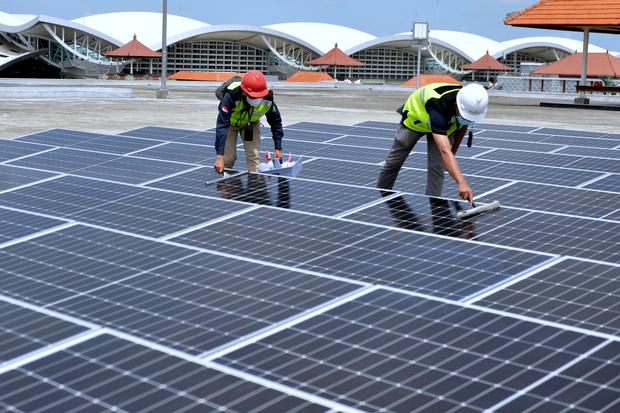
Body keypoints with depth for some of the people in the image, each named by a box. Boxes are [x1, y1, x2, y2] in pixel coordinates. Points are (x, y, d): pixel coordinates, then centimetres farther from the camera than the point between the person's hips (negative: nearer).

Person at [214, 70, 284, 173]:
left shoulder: (267, 99, -32)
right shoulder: (231, 96, -43)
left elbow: (276, 122, -13)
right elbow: (222, 126, -45)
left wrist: (278, 148, -13)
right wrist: (220, 156, -51)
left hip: (251, 123, 2)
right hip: (231, 122, -2)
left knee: (254, 155, -8)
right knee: (227, 158, -6)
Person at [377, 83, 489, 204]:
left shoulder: (470, 104, -32)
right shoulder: (438, 107, -51)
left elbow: (463, 126, -4)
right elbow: (445, 151, -60)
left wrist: (454, 149, 2)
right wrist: (462, 183, -70)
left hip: (444, 123, 4)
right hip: (414, 117, -4)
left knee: (437, 166, -11)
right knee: (393, 162, 10)